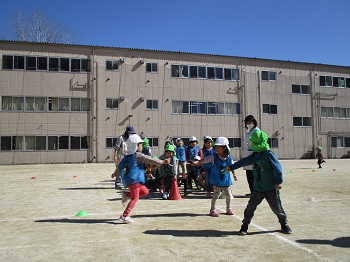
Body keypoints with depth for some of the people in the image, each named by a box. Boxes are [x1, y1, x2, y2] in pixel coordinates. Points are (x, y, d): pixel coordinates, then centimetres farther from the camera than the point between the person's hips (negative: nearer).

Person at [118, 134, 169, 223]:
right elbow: (150, 160, -11)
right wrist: (163, 162, -5)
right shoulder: (138, 155, -10)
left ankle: (126, 195, 9)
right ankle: (124, 217, -5)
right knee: (135, 198, -2)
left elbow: (120, 166, 21)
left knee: (145, 191, 15)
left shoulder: (127, 156, 14)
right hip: (134, 179, -9)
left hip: (128, 179, 9)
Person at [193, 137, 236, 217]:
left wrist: (234, 174, 16)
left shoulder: (229, 158, -7)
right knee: (216, 194, -3)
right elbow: (204, 160, -20)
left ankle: (229, 209, 34)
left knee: (229, 195, 13)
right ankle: (213, 210, 13)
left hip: (226, 181, 3)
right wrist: (196, 162, -34)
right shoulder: (213, 157, -13)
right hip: (216, 181, -3)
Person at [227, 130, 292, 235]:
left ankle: (284, 224, 30)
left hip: (271, 188, -5)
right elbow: (243, 162, 15)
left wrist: (278, 181, -18)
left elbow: (277, 167, -17)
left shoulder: (269, 154, -14)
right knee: (250, 207, 4)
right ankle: (245, 225, 17)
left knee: (277, 208, 8)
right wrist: (231, 167, 20)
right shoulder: (254, 156, 6)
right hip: (257, 188, 5)